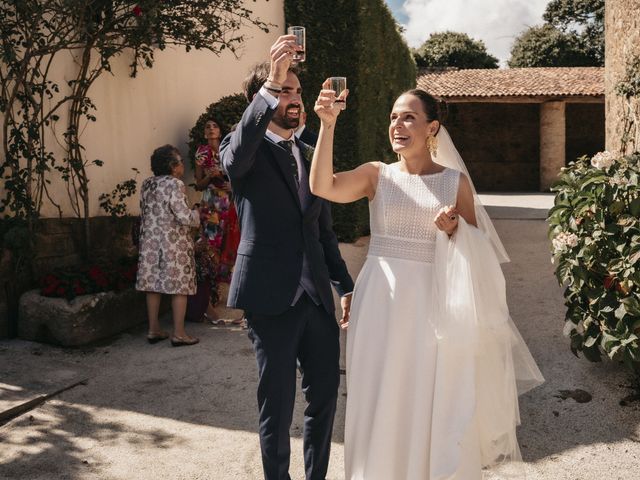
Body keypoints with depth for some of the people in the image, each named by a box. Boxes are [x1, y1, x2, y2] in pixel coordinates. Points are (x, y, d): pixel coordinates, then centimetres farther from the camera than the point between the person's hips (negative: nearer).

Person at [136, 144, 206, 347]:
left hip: (150, 242, 7)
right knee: (179, 286, 0)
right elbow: (184, 217, -18)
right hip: (174, 243, -7)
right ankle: (178, 334, 3)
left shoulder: (147, 184, 9)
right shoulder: (174, 184, -14)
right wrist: (199, 215, 0)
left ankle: (153, 330, 18)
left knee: (154, 285, 11)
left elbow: (146, 213, 16)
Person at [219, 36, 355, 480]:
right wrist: (271, 84, -35)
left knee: (326, 393, 14)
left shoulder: (310, 157, 16)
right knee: (278, 405, 4)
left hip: (317, 294, 6)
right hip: (272, 295, -6)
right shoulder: (246, 149, -3)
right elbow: (234, 158, -30)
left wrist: (346, 286, 17)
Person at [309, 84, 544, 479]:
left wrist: (455, 231, -13)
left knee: (436, 407, 8)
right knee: (383, 405, 8)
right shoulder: (377, 175, 3)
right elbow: (322, 186, -15)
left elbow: (478, 253, 7)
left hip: (434, 305, 0)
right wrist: (328, 125, -22)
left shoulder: (456, 181, 3)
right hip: (382, 302, 1)